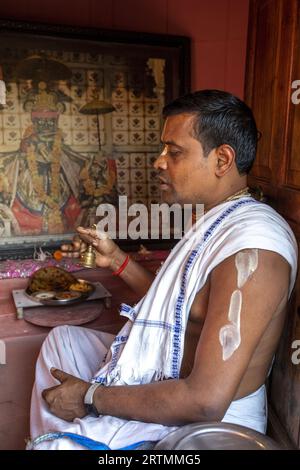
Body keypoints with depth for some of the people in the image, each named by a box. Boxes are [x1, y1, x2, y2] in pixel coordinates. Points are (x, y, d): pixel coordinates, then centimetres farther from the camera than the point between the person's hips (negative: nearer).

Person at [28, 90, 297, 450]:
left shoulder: (252, 248, -28)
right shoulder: (219, 222, 4)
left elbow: (206, 402, -30)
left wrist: (91, 396, -20)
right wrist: (118, 261, 6)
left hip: (201, 424, -9)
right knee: (62, 338, 20)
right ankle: (52, 437, 32)